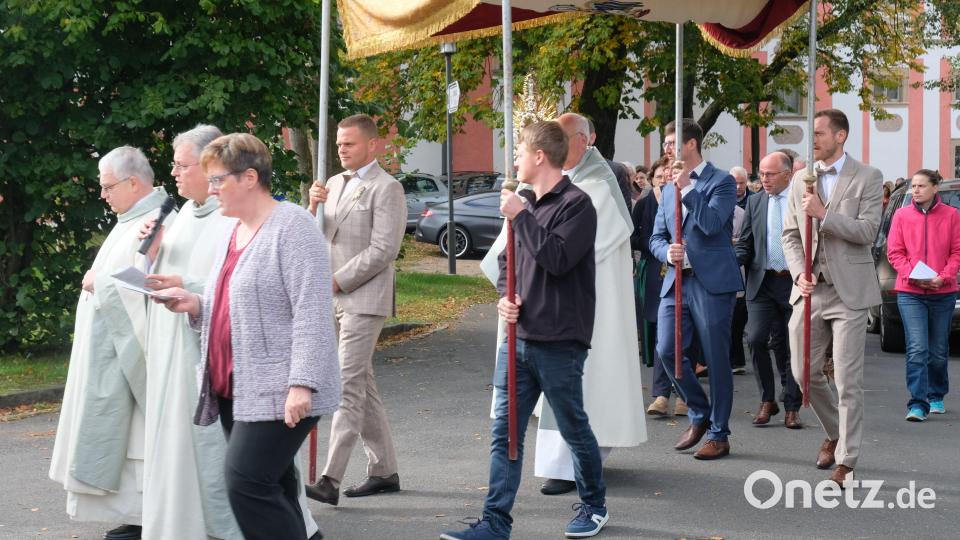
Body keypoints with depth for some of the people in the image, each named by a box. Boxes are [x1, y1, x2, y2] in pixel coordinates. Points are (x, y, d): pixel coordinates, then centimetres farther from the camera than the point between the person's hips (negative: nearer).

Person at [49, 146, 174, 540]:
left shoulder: (157, 223, -17)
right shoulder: (135, 219, 15)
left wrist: (99, 283, -13)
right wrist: (99, 280, 6)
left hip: (130, 353, -10)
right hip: (115, 352, 10)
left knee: (134, 435, -7)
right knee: (125, 434, 11)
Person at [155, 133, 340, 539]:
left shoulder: (292, 227, -10)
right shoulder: (231, 233, 18)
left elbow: (311, 312, -17)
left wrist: (302, 383, -23)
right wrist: (195, 305, 6)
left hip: (278, 391, -9)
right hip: (235, 388, 9)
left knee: (248, 483, -15)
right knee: (271, 488, 10)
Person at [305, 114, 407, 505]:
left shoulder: (386, 188, -8)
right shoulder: (335, 183, 16)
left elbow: (384, 249, -16)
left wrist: (337, 280, -15)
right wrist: (314, 207, -2)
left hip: (364, 299, -8)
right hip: (335, 297, 8)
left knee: (349, 386, -13)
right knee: (362, 384, 13)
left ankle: (330, 480, -17)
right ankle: (384, 470, 21)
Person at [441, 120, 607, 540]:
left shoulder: (576, 204, -10)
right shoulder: (526, 203, 12)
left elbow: (557, 259, -22)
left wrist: (521, 216, -17)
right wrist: (505, 296, 2)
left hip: (559, 344, -7)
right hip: (519, 337, 7)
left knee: (574, 430, 9)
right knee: (505, 434, 4)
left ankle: (594, 506, 29)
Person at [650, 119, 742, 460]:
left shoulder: (721, 182, -2)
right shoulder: (669, 189, 18)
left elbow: (712, 224, -18)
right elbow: (657, 237, 16)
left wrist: (686, 188, -18)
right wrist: (667, 252, -6)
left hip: (712, 281, -6)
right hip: (676, 280, 6)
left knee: (716, 359, 0)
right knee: (667, 350, -2)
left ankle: (719, 435, 10)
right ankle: (699, 415, 19)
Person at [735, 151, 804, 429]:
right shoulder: (755, 202, 10)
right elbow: (745, 244, 12)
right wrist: (731, 262, -8)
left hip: (796, 282, -2)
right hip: (762, 282, 2)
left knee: (792, 347, 4)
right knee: (756, 339, -10)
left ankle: (792, 408, 15)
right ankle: (767, 401, 7)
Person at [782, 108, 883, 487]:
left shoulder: (867, 178, -3)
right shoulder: (800, 181, 11)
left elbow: (868, 231, -12)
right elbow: (790, 235, 11)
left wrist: (824, 214, -22)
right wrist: (799, 272, -5)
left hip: (848, 292, -5)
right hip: (810, 288, 5)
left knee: (848, 380, -5)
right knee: (805, 372, 9)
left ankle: (846, 460, 1)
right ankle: (835, 433, 33)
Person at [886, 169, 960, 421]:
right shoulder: (902, 215, 2)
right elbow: (894, 252, 1)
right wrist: (912, 275, -14)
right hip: (910, 292, -1)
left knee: (939, 351, 12)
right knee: (917, 349, -11)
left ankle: (936, 396, 32)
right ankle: (918, 404, -9)